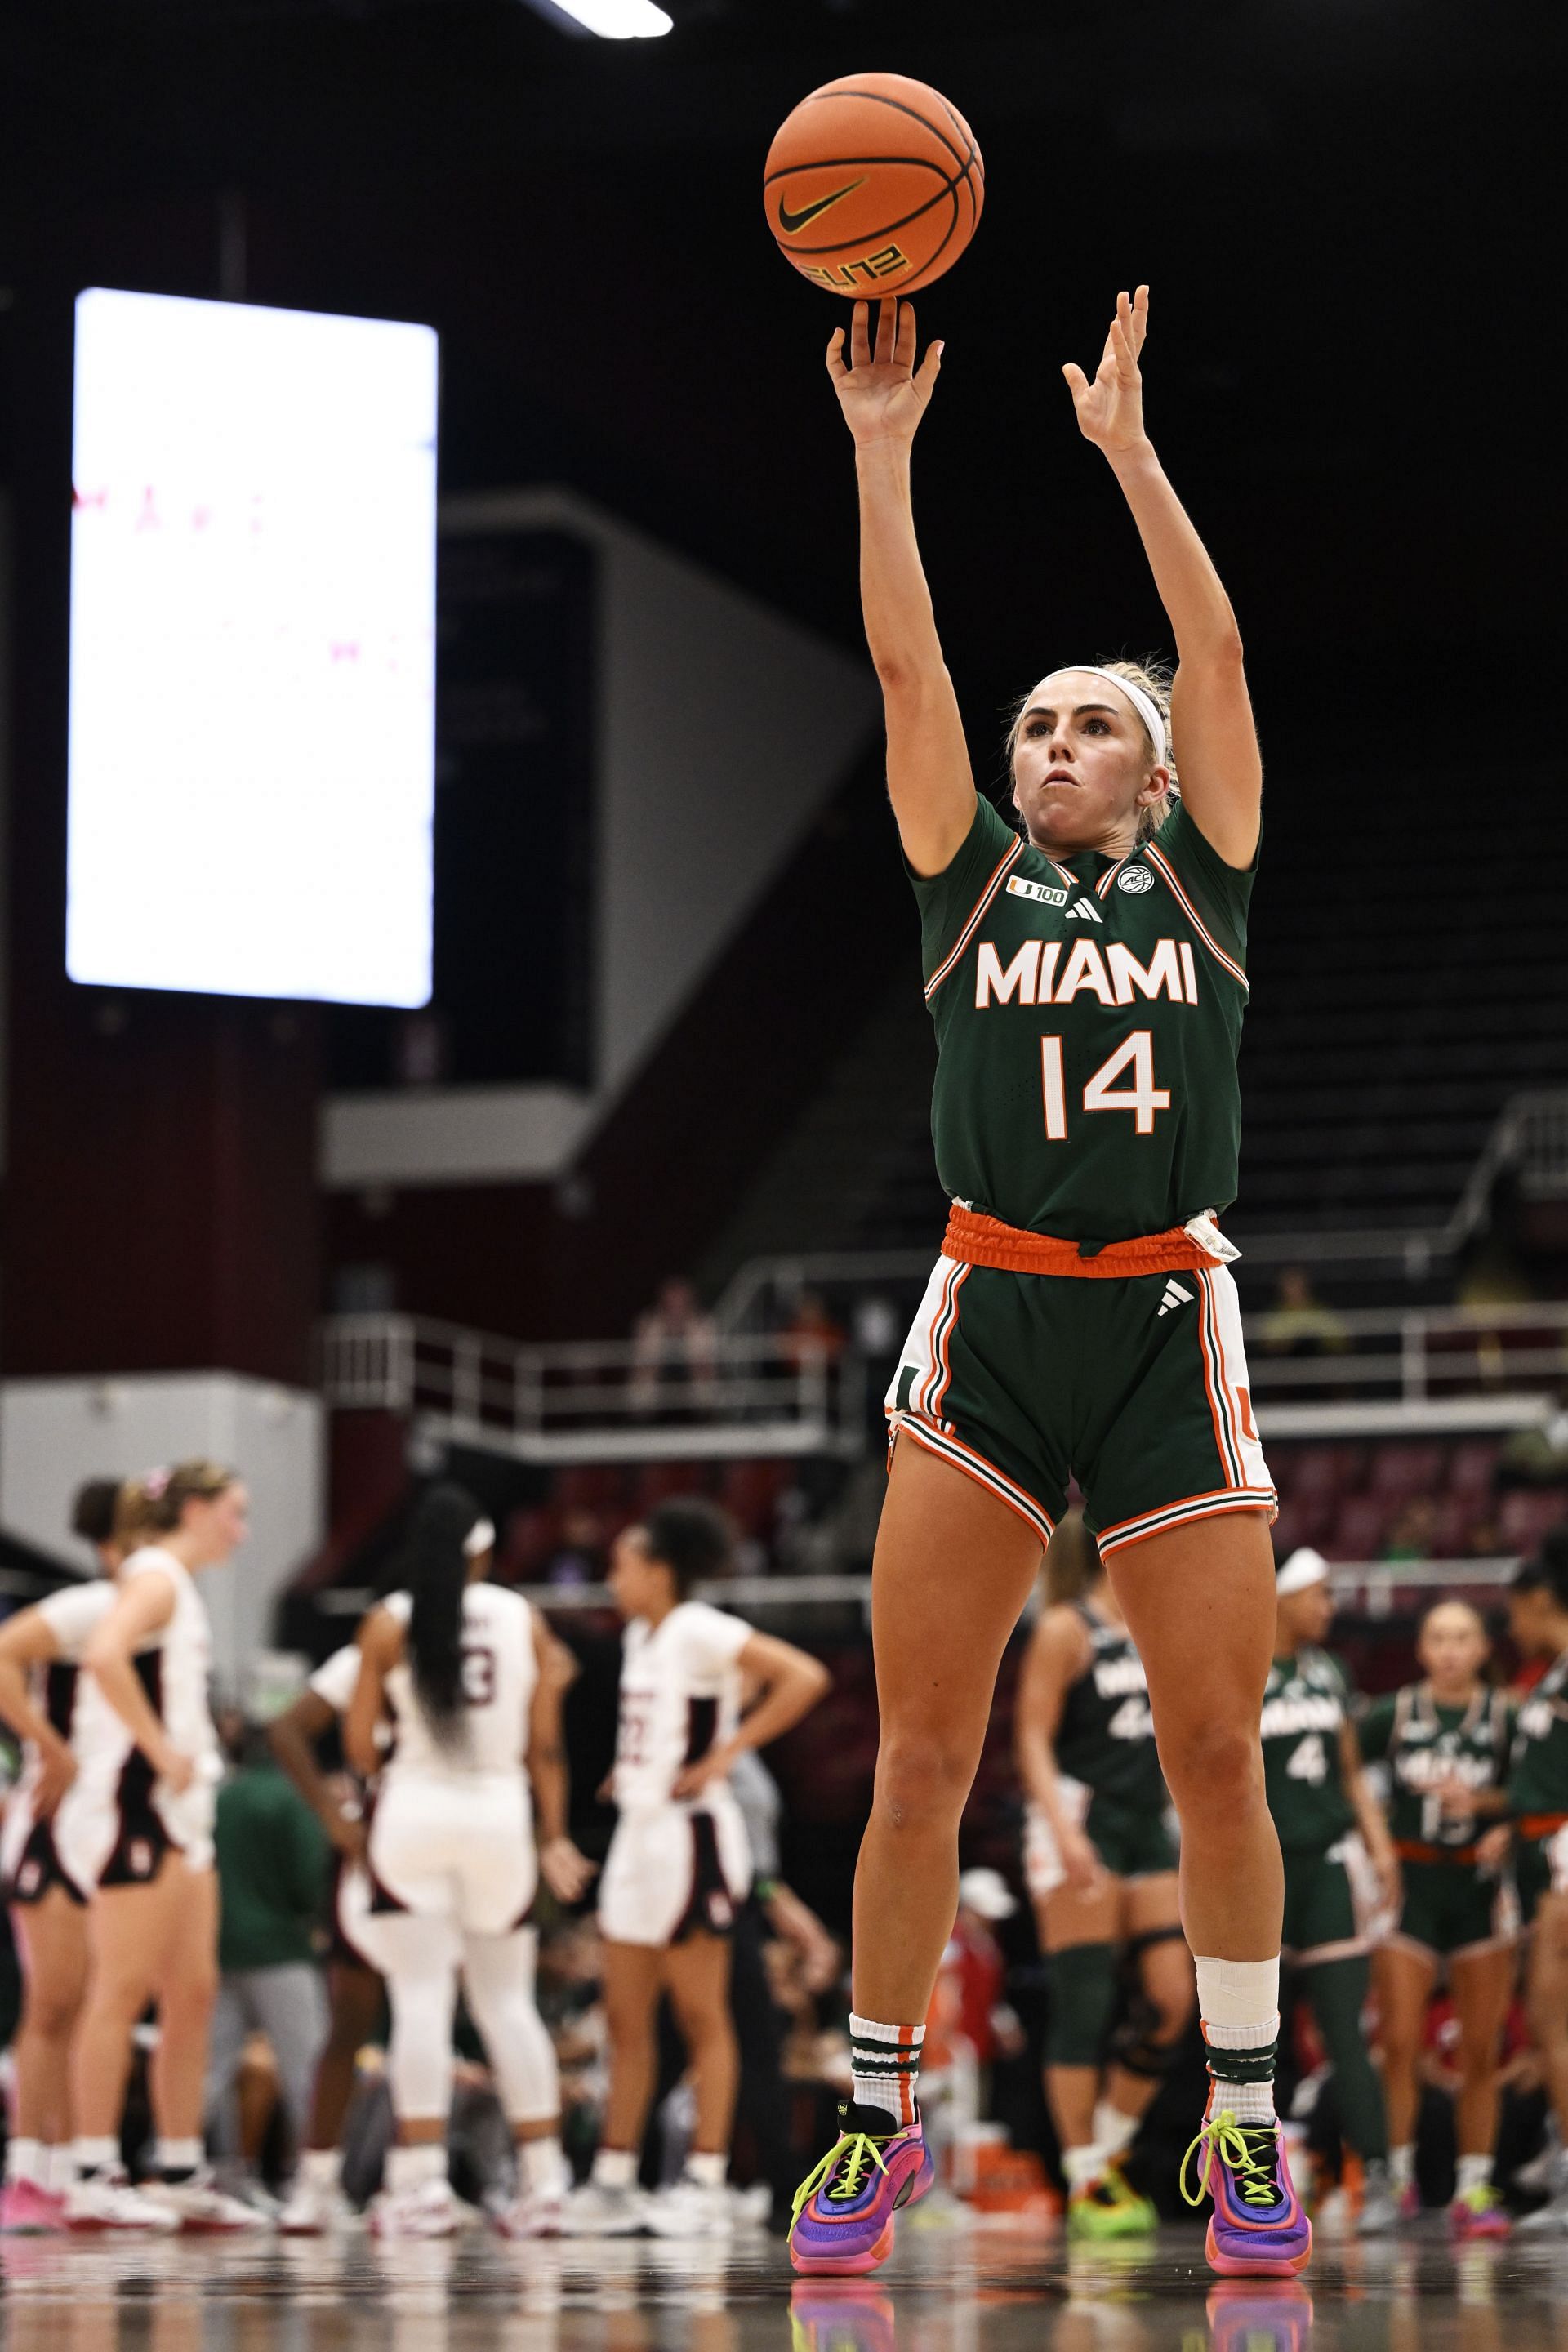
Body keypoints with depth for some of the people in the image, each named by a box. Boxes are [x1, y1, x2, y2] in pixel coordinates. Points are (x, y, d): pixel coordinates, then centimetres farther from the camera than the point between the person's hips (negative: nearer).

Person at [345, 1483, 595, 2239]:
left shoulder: (388, 1623, -1)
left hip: (416, 1809, -2)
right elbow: (546, 1744, 4)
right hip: (501, 1813, 2)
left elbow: (359, 1743, -2)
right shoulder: (523, 1619, 4)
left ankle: (422, 2183, -11)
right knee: (508, 2001, 11)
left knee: (421, 2000, -3)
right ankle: (543, 2184, 10)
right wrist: (554, 1838, 11)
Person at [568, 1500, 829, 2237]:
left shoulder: (700, 1632, -13)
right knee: (626, 2019, 9)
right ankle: (613, 2182, 12)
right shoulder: (640, 1634, 13)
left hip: (691, 1836, -9)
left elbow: (804, 1677, -22)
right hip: (638, 1835, 9)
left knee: (702, 2017, -3)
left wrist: (725, 1753, -21)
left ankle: (705, 2180, 0)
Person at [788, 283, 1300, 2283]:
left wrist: (1129, 448, 0)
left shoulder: (1200, 878, 11)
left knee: (1215, 1755, 0)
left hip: (1170, 1327, 0)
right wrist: (882, 455, -5)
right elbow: (904, 666, 3)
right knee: (919, 1755, -3)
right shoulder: (968, 875, 12)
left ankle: (1243, 2127, 13)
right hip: (988, 1324, 0)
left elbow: (1218, 650, 3)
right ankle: (877, 2120, 8)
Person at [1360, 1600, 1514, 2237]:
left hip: (1481, 1887, 0)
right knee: (1400, 2042, -8)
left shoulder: (1505, 1718, 2)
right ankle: (1396, 2182, -1)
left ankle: (1475, 2190, 4)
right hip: (1410, 1883, 0)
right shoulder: (1393, 1715, 5)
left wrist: (1480, 1801, -17)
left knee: (1481, 2051, 0)